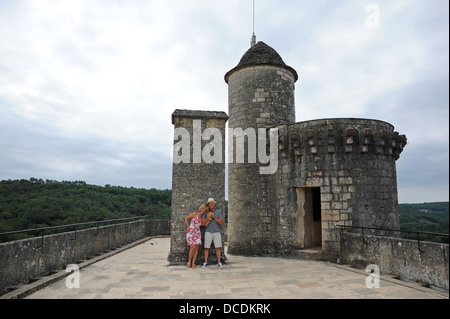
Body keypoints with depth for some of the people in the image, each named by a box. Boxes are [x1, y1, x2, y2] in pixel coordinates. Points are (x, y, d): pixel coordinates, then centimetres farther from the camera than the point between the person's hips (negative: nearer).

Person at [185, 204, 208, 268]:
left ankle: (193, 263, 3)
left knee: (196, 248, -2)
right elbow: (186, 218, -1)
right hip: (190, 233, -5)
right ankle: (189, 262, 3)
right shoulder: (195, 213, -6)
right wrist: (188, 227, -3)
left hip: (197, 233, 5)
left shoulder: (202, 217, 9)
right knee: (193, 247, -13)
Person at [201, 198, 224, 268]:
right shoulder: (206, 213, 0)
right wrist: (208, 217, -21)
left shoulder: (218, 212, 2)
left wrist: (214, 217, -17)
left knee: (218, 247, -2)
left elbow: (221, 222, -5)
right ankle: (205, 262, 7)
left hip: (216, 232, 0)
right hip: (208, 232, 0)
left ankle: (219, 262, 6)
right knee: (206, 247, -1)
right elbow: (203, 223, -7)